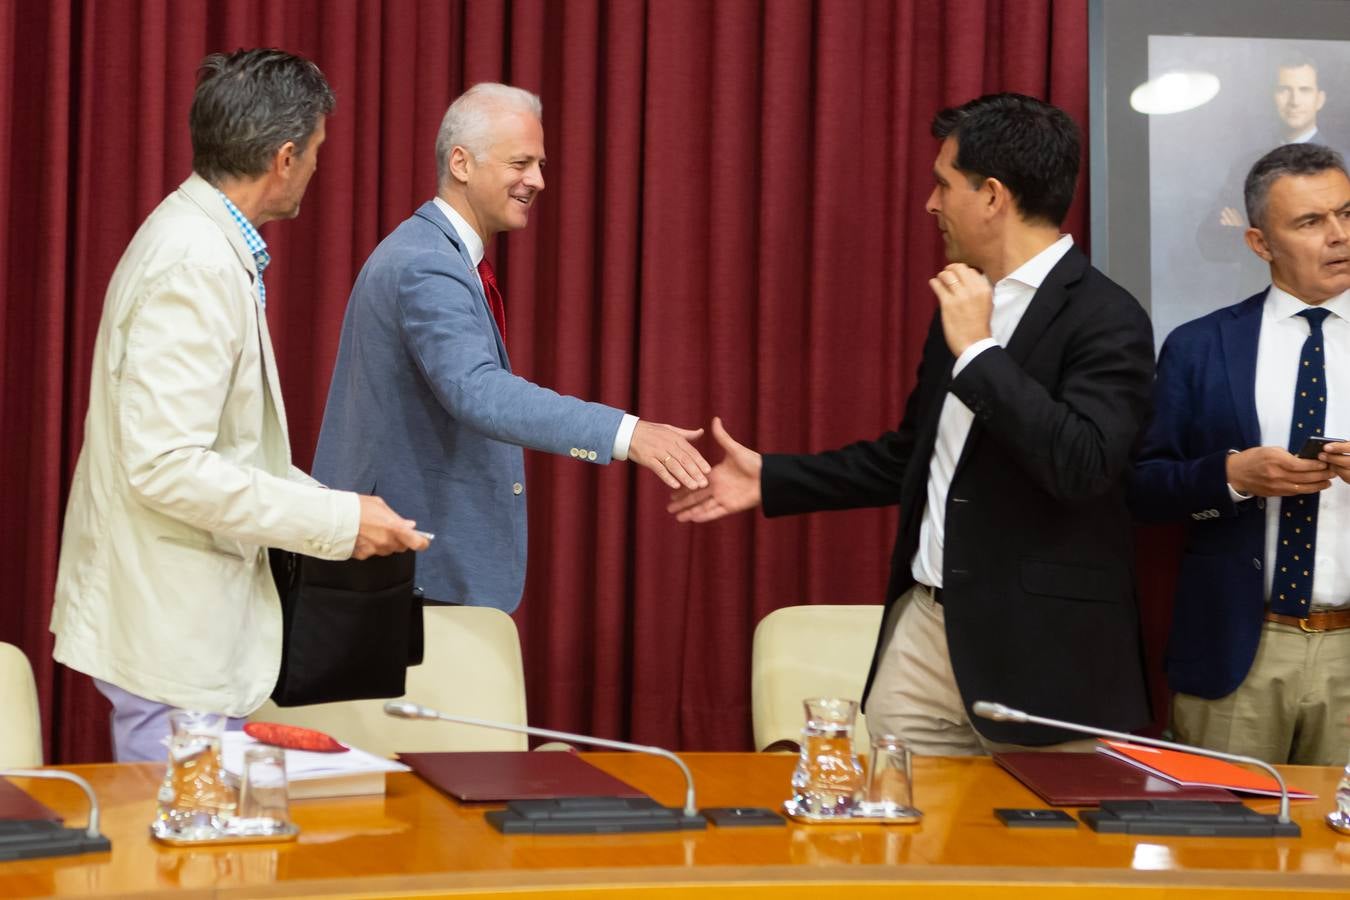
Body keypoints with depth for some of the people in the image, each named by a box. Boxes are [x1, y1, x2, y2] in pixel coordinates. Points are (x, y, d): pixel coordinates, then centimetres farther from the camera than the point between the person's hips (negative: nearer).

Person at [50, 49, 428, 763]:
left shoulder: (201, 243, 12)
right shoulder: (196, 266, -20)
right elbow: (165, 465, -25)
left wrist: (330, 503, 14)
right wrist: (337, 521, -19)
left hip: (189, 621, 10)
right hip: (173, 632, -10)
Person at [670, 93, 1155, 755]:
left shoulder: (1107, 321, -12)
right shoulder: (965, 305, 14)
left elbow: (1082, 465, -26)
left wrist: (978, 350, -20)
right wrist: (770, 481, 22)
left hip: (1038, 654, -7)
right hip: (925, 627, 7)